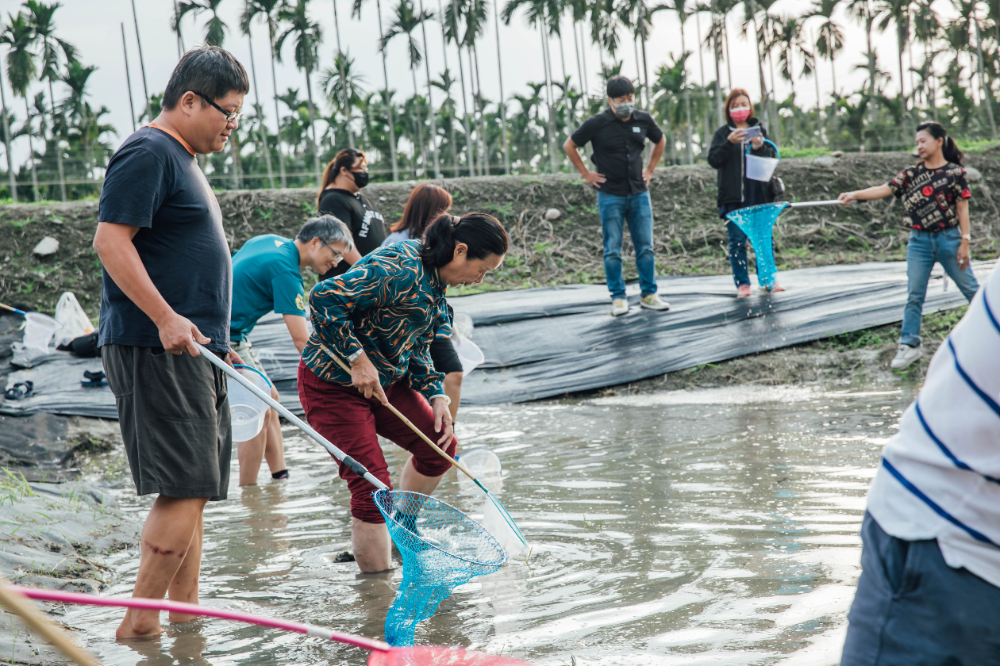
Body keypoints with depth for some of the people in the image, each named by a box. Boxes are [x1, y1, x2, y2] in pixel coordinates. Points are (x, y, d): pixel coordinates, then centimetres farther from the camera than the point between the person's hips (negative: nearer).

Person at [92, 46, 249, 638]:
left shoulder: (183, 161, 22)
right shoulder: (148, 153, -10)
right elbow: (111, 240, -19)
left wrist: (216, 342, 28)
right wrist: (166, 318, -25)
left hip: (190, 348, 10)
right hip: (155, 348, -10)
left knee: (192, 493, 10)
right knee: (183, 488, -12)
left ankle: (186, 614, 15)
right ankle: (140, 622, -6)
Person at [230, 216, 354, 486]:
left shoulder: (271, 241, 9)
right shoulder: (285, 270, -21)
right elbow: (300, 339, -27)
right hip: (224, 338, -11)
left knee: (269, 398, 13)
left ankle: (280, 477, 14)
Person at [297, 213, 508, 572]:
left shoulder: (434, 279, 3)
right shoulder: (399, 271, -28)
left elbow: (416, 347, 14)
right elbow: (323, 298, -34)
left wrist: (436, 397, 0)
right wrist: (358, 358, -31)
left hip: (386, 380, 9)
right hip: (334, 384, -9)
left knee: (441, 445, 10)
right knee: (372, 485, -12)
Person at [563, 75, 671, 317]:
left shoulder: (643, 120, 3)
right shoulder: (597, 124, -8)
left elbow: (660, 141, 23)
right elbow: (569, 146, 3)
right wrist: (586, 174, 1)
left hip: (639, 194, 3)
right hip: (611, 195, -3)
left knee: (645, 247, 4)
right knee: (612, 250, -1)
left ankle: (648, 294, 12)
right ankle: (618, 297, 7)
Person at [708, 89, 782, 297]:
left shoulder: (760, 130, 11)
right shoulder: (722, 133, 7)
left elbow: (773, 158, 6)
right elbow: (713, 160, -3)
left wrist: (760, 147, -15)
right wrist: (729, 143, -19)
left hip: (759, 195, 1)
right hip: (733, 197, -1)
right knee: (737, 241, -3)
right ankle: (742, 283, -1)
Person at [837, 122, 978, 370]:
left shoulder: (955, 172, -4)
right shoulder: (911, 173, 4)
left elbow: (962, 208, -5)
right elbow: (886, 189, -5)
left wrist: (965, 242, -8)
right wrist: (855, 194, -18)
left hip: (948, 238, -3)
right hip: (919, 241, 3)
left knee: (970, 289, 7)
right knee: (914, 295, 2)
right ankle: (909, 345, 8)